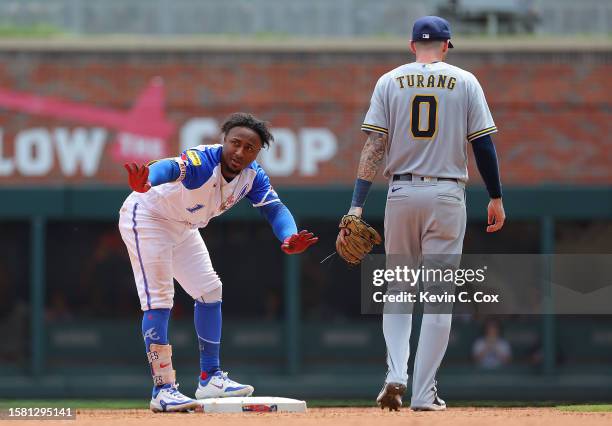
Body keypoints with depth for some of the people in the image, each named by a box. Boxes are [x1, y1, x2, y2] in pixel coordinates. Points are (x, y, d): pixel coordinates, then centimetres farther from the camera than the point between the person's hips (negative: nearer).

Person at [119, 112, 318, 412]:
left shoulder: (253, 176, -12)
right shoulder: (202, 161, -35)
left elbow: (274, 208, -20)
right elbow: (169, 168, -55)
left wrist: (288, 239, -44)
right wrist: (144, 185, -79)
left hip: (183, 228, 9)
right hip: (146, 217, -9)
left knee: (209, 290, 10)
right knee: (158, 299, -15)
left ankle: (210, 378, 19)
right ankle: (162, 389, -16)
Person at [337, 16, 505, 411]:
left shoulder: (389, 82, 3)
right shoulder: (465, 82, 1)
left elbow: (374, 145, -4)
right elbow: (483, 143, -1)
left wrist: (357, 206, -6)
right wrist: (496, 198, 8)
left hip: (401, 193, 1)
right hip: (447, 195, -1)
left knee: (398, 290, 15)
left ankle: (395, 375, -3)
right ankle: (424, 393, 0)